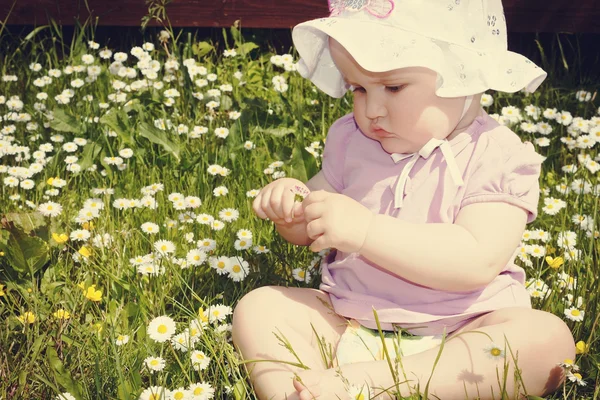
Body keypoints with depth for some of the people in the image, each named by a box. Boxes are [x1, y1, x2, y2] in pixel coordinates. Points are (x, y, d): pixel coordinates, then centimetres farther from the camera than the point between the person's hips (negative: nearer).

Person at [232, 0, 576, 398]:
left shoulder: (497, 158, -11)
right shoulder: (351, 140, 5)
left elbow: (477, 263, -26)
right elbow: (311, 232, 16)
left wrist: (365, 230, -31)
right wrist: (290, 207, -8)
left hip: (457, 333, -4)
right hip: (347, 325, 4)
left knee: (548, 337, -30)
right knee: (257, 308, -12)